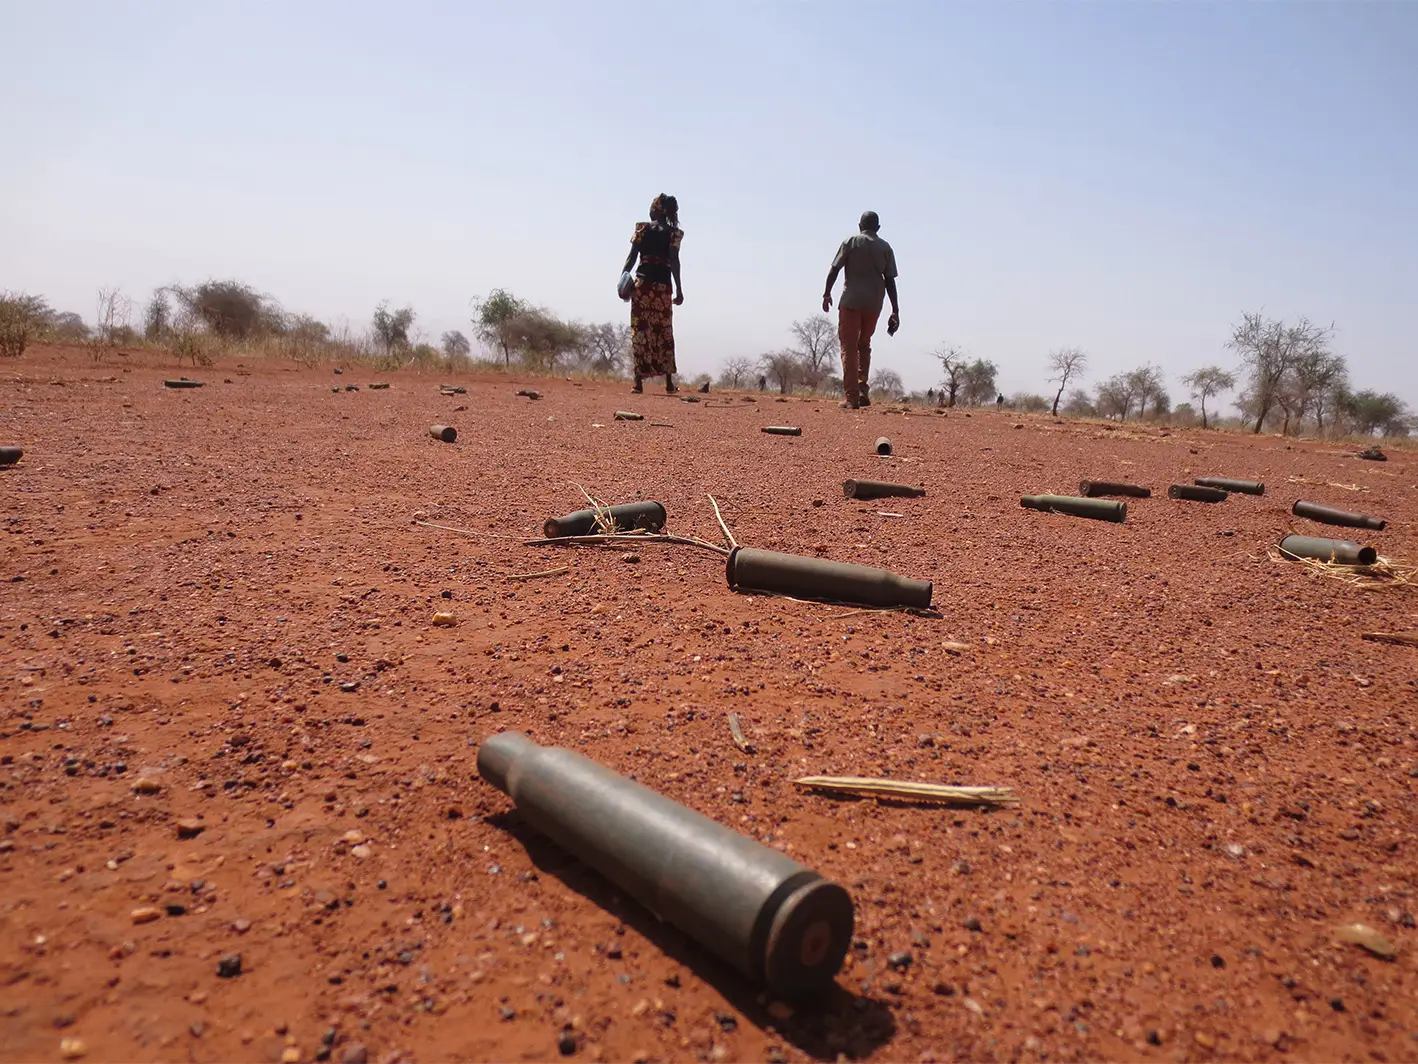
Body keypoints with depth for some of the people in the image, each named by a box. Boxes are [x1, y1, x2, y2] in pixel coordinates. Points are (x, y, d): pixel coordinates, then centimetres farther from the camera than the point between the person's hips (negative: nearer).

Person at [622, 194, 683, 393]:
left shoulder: (642, 228, 4)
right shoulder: (674, 233, 3)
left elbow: (632, 258, 0)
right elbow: (674, 262, -4)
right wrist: (679, 289, -3)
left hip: (642, 283, 0)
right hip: (663, 285, 0)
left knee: (640, 331, 1)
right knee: (664, 332, 8)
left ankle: (639, 381, -5)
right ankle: (669, 382, 6)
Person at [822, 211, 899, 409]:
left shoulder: (850, 242, 3)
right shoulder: (885, 248, 9)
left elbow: (834, 269, -3)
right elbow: (890, 280, 5)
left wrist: (827, 294, 8)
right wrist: (895, 310, 5)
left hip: (851, 301, -3)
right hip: (874, 304, 3)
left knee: (849, 348, 0)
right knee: (864, 345, 19)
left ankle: (852, 397, -8)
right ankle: (862, 392, 8)